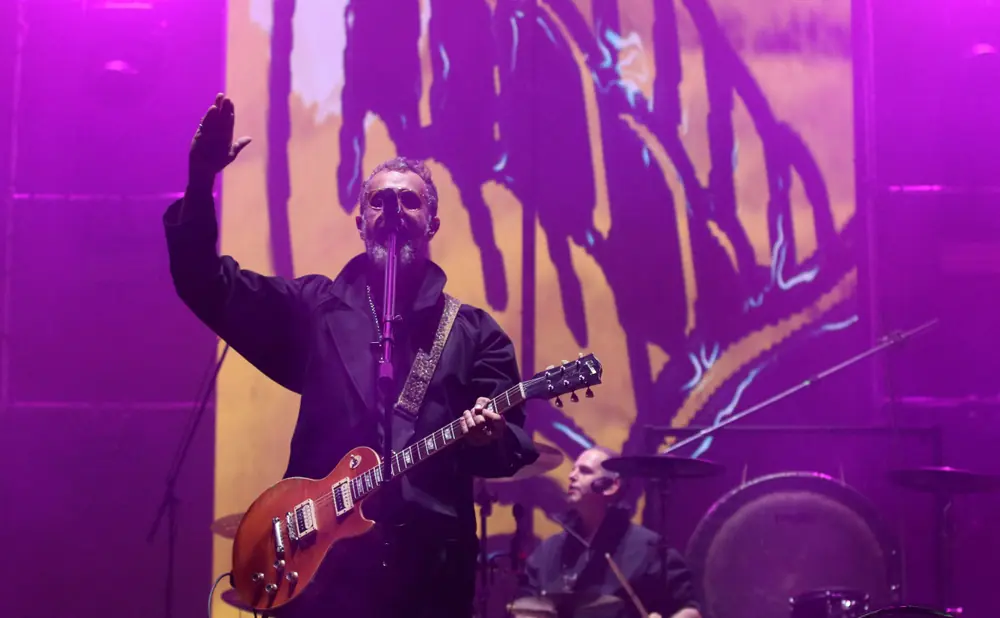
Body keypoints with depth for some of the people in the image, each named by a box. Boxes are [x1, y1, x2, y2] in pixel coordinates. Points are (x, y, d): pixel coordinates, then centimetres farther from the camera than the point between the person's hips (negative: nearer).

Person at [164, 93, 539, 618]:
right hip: (321, 562, 0)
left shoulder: (475, 333, 9)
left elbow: (515, 447, 3)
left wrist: (489, 437, -20)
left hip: (432, 572, 0)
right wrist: (201, 179, -10)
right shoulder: (312, 307, 10)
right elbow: (205, 280, 2)